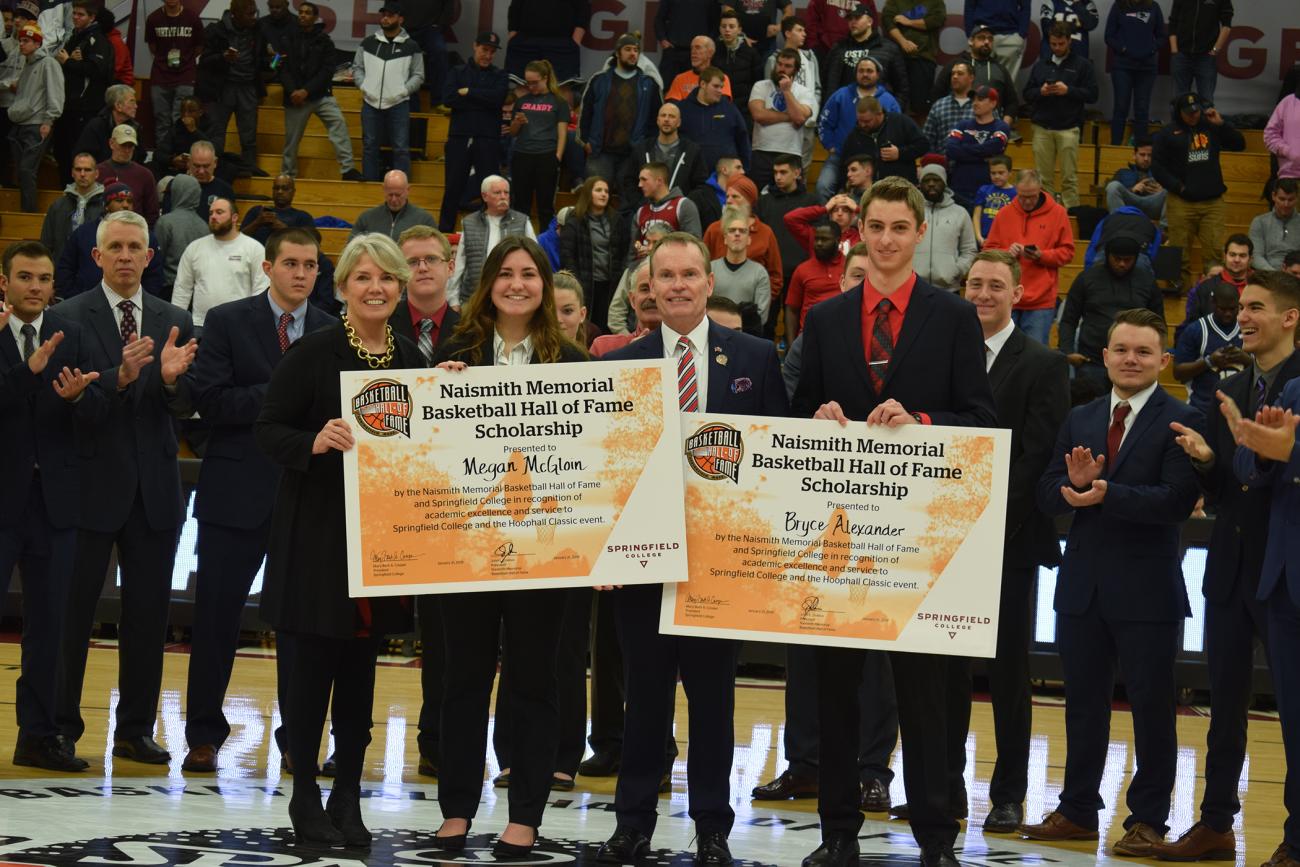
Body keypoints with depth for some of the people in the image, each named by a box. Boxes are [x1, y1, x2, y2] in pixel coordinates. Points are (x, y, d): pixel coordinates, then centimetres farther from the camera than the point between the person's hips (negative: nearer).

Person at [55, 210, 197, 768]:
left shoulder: (174, 322, 9)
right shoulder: (71, 317, -3)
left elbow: (184, 407, 2)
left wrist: (170, 379, -20)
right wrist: (120, 377, -29)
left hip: (154, 488, 4)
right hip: (92, 485, -4)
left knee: (149, 612, 6)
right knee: (72, 611, 2)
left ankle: (135, 730, 15)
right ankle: (61, 728, 11)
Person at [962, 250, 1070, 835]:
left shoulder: (1042, 366, -1)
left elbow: (1039, 455, -9)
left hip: (1009, 539, -3)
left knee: (1008, 670, 3)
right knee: (946, 664, 6)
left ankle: (1009, 794, 9)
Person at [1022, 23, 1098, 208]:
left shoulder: (1082, 65, 5)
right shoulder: (1040, 66, 15)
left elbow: (1092, 94, -1)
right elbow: (1026, 94, 14)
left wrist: (1068, 90, -13)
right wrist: (1040, 92, -7)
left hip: (1068, 129, -3)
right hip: (1042, 128, 3)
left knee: (1069, 178, -4)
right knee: (1044, 177, 3)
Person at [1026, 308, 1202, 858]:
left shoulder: (1180, 422, -7)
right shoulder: (1079, 421, 11)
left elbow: (1176, 502, -17)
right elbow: (1049, 496, 7)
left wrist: (1106, 493, -24)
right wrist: (1075, 482, -15)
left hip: (1147, 590, -5)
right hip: (1083, 585, 5)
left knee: (1151, 705, 3)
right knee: (1083, 702, 13)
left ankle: (1148, 821, 12)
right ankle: (1078, 812, 23)